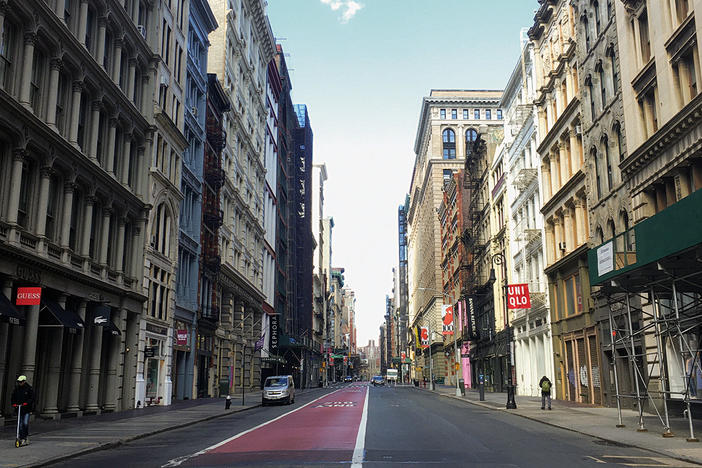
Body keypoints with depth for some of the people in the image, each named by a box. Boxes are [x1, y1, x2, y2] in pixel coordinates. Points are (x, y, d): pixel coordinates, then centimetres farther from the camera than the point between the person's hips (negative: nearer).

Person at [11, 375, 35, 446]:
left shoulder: (29, 388, -5)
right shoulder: (16, 388, 8)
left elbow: (32, 398, -8)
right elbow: (13, 397, 15)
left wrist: (25, 403, -19)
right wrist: (14, 403, -2)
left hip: (27, 409, -4)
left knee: (25, 423, -12)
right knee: (20, 424, 5)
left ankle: (25, 437, 3)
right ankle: (22, 438, 12)